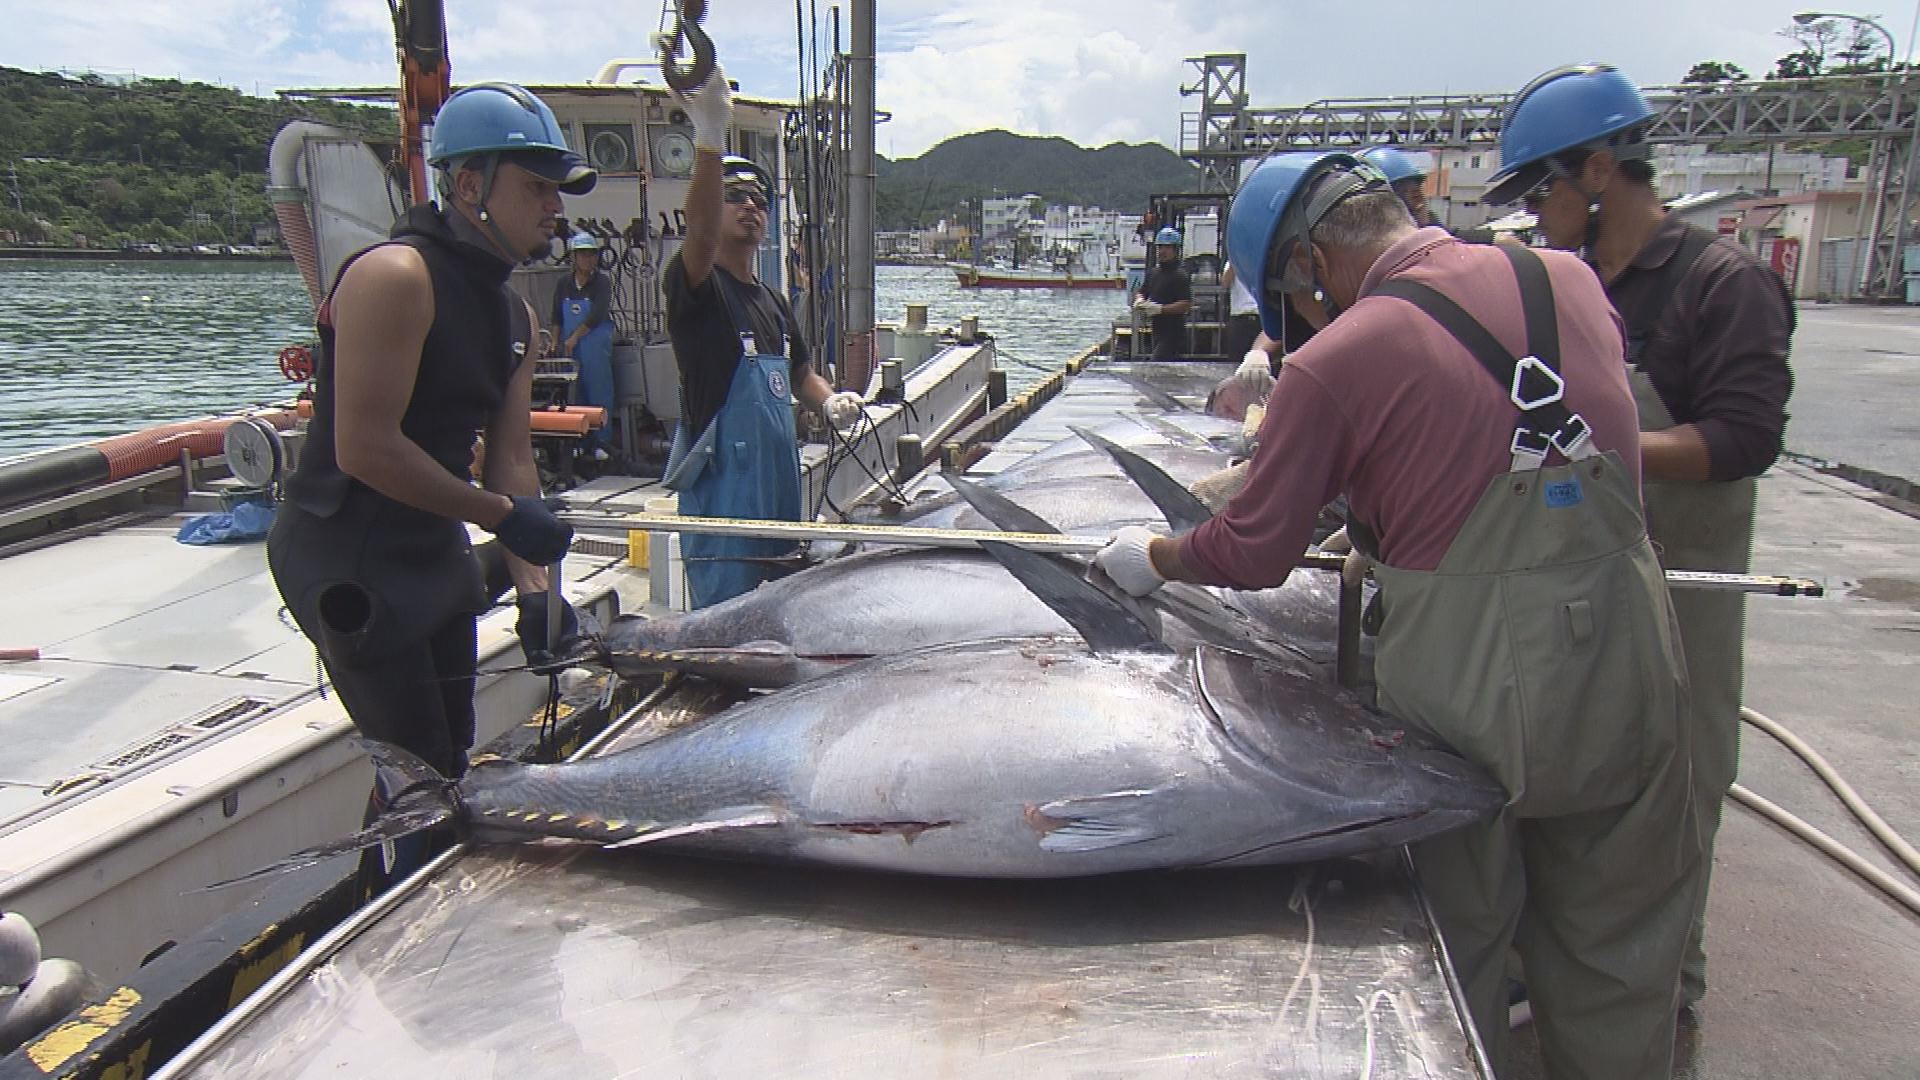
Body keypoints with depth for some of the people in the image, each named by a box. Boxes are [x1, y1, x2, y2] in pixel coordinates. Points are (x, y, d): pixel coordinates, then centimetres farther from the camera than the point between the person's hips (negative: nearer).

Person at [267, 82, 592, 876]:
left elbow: (510, 451, 5)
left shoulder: (516, 315, 9)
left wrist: (533, 588, -3)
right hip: (347, 558, -9)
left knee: (450, 762, 17)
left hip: (433, 554, 9)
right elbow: (364, 448, -24)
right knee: (419, 778, -4)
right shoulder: (395, 276, -19)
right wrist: (500, 513, -18)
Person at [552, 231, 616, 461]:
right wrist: (556, 342, 6)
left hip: (596, 346, -4)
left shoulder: (602, 282, -4)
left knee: (599, 392, -3)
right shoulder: (565, 284, 9)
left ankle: (599, 443, 2)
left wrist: (574, 337, -12)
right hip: (570, 347, 4)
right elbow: (557, 318, 15)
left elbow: (597, 315, -13)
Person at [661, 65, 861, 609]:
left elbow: (800, 374, 29)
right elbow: (700, 235, -29)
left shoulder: (774, 303, 18)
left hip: (779, 488, 8)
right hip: (721, 492, -8)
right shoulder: (698, 288, -7)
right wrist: (710, 139, -43)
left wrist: (831, 401, 6)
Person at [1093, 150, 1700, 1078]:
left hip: (1468, 692, -4)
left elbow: (1253, 557, -6)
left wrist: (1151, 559, 13)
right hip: (1626, 670, 5)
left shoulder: (1336, 361, -12)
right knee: (1616, 952, 21)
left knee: (1457, 948, 18)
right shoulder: (1570, 281, 3)